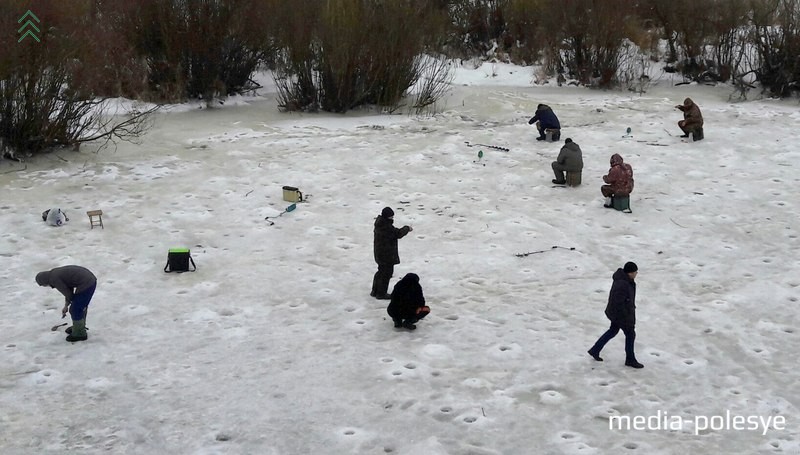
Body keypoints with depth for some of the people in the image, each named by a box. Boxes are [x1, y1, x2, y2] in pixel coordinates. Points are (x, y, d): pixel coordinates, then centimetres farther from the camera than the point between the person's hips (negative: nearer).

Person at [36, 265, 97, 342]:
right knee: (81, 307, 26)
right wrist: (66, 306, 27)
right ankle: (79, 327, 44)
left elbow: (67, 293, -6)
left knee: (76, 310, 7)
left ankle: (79, 334, 22)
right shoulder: (57, 272, 20)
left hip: (85, 284, -9)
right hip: (91, 279, 9)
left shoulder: (54, 279, -9)